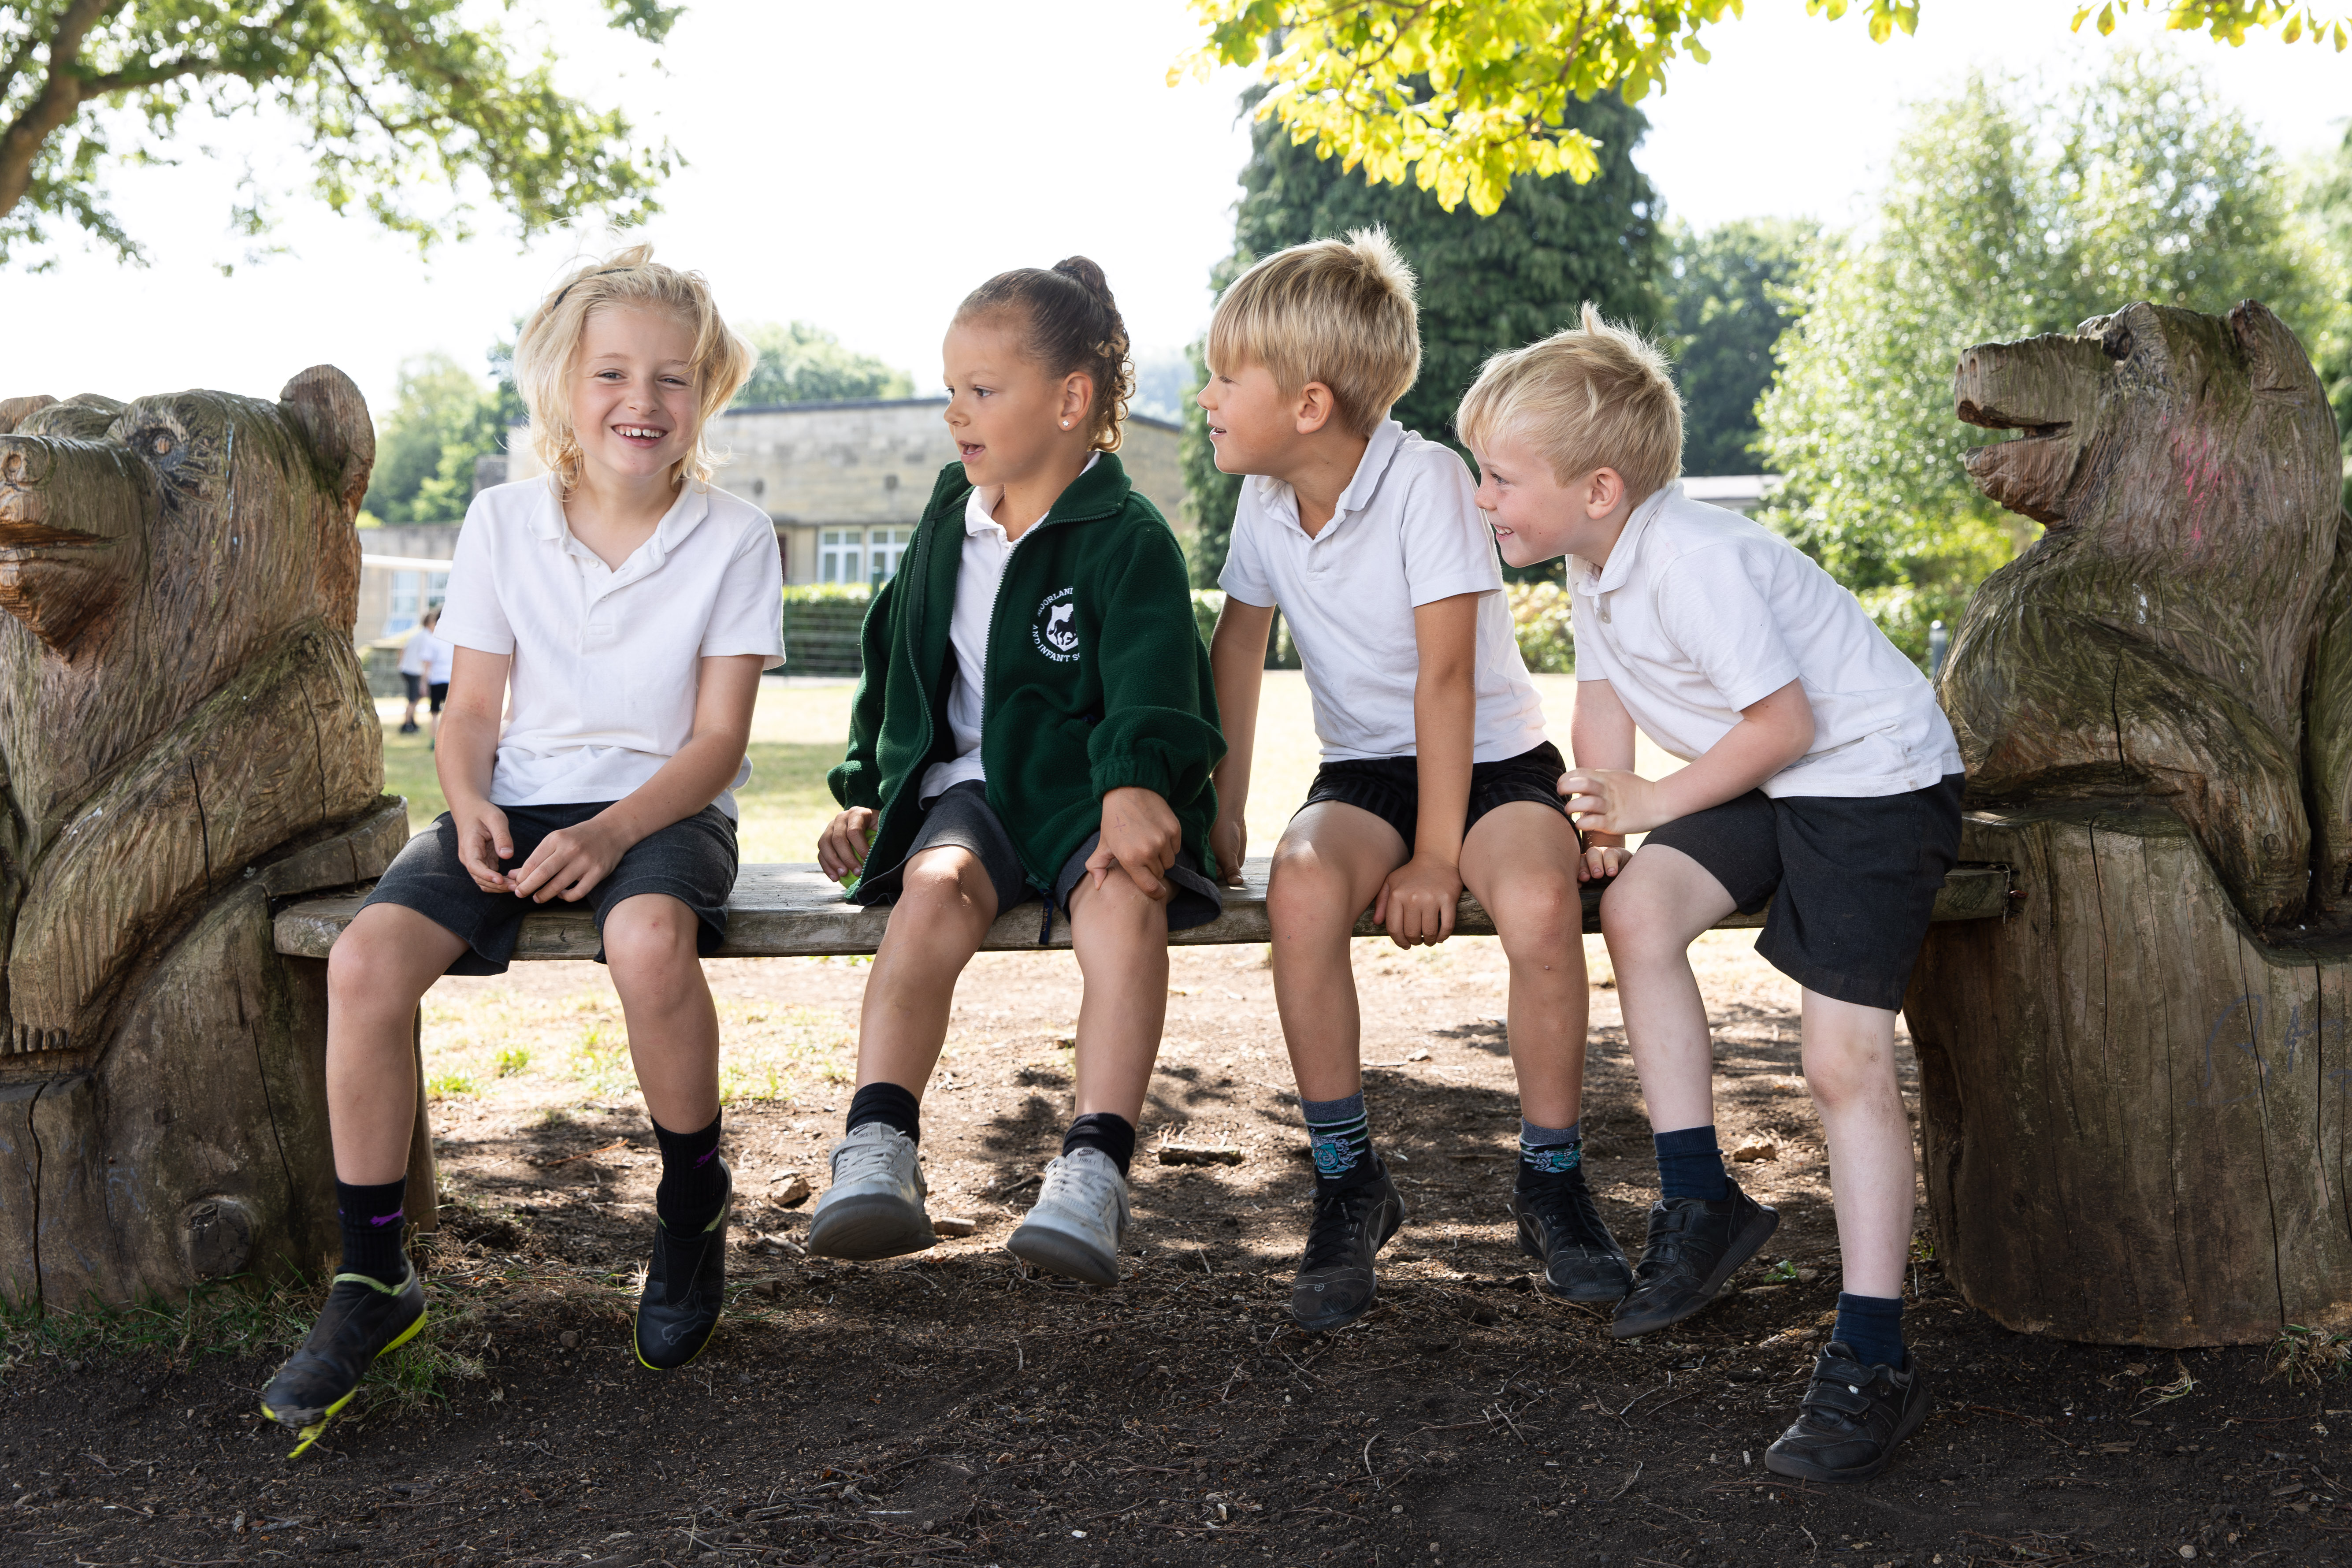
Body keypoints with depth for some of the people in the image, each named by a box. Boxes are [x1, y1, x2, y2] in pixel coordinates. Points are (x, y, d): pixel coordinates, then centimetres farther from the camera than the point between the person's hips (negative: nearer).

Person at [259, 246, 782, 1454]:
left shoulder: (733, 538, -3)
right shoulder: (503, 523, 5)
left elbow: (718, 739, -7)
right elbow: (473, 706, 9)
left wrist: (610, 832, -22)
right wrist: (471, 805, -13)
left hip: (663, 807, -3)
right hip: (520, 803, 3)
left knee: (650, 939, -38)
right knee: (367, 956, -24)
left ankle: (693, 1211, -10)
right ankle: (372, 1276, -9)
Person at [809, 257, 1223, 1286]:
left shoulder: (1128, 538, -4)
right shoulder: (950, 524, 16)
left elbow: (1152, 677, -19)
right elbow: (894, 666, 26)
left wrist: (1136, 784, -38)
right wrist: (863, 791, 18)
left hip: (1087, 787, -4)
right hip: (969, 783, 4)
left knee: (1125, 892, -36)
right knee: (936, 886, -30)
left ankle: (1092, 1168, -39)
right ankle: (877, 1153, -39)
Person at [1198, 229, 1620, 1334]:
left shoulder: (1424, 479, -17)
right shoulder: (1265, 499, 0)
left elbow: (1446, 674, -20)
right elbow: (1239, 639, 13)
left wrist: (1435, 856, -22)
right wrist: (1225, 807, 8)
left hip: (1489, 758, -3)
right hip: (1364, 767, 4)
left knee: (1541, 901, -35)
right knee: (1303, 889, -31)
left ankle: (1552, 1180, -12)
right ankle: (1349, 1183, -15)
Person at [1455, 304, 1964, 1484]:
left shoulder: (1695, 560, -26)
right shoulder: (1595, 560, 3)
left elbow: (1783, 723, -23)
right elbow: (1602, 697, 11)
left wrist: (1655, 802, -13)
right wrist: (1601, 811, -6)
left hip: (1874, 776, -9)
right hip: (1764, 787, 9)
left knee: (1845, 1058, -14)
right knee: (1636, 909, -12)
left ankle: (1873, 1362, -8)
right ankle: (1699, 1202, 1)